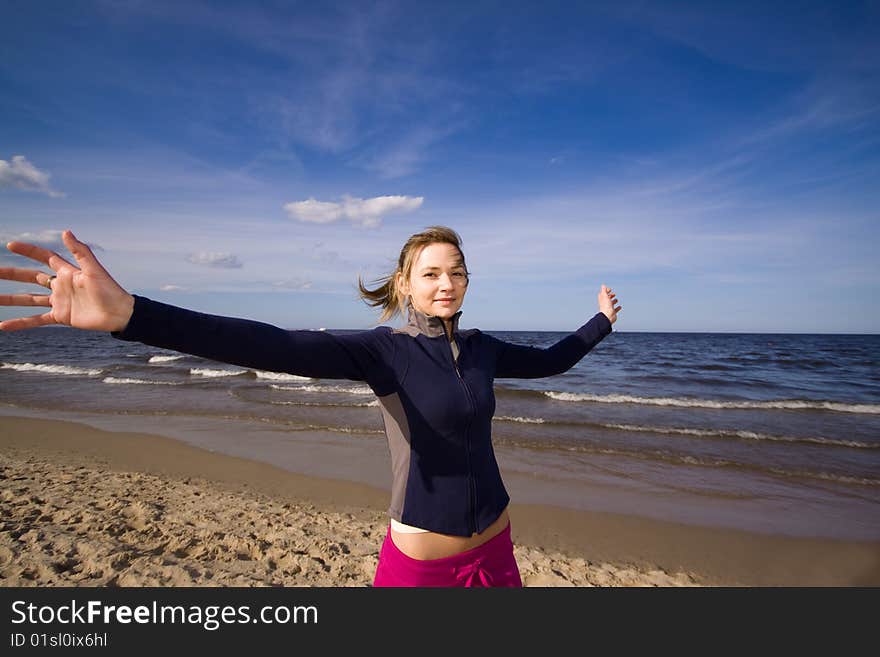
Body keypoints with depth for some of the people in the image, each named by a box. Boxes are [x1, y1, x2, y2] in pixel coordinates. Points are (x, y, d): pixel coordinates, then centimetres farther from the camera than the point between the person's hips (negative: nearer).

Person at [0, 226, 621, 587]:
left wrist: (601, 323, 30)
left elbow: (550, 360, 17)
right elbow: (277, 347, -31)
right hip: (420, 557, -5)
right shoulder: (383, 349, -17)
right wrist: (128, 313, -42)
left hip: (494, 545, 5)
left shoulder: (480, 348, 0)